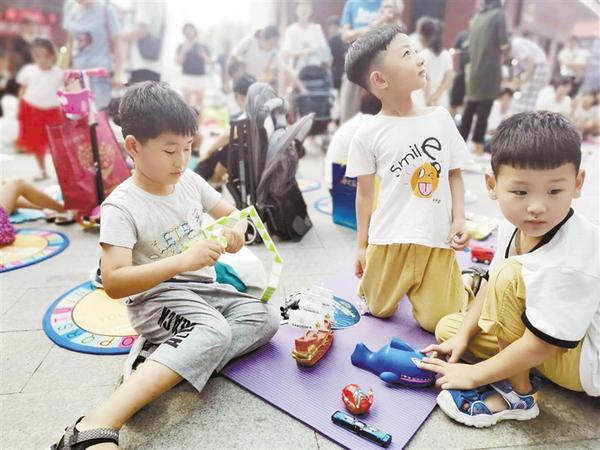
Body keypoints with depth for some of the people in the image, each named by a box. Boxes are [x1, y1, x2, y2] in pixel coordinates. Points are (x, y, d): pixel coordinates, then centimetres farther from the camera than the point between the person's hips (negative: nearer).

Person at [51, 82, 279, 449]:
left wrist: (236, 230, -13)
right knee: (215, 332, -34)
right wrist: (181, 261, -35)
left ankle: (163, 364, -22)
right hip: (155, 296, -7)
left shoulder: (190, 181, 2)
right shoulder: (121, 206, -16)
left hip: (202, 288, 7)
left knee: (267, 316, -11)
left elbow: (231, 213, 13)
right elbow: (113, 283, -23)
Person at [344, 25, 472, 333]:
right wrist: (362, 245, 2)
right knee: (379, 310, 14)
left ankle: (460, 283, 34)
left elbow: (455, 174, 8)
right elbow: (365, 193, -1)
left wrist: (459, 219, -4)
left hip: (437, 239, 1)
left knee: (436, 320, 4)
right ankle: (396, 279, 44)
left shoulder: (440, 117, 0)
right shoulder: (368, 134, -9)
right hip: (389, 239, -1)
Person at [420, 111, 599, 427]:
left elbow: (538, 347, -30)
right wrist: (463, 335, -2)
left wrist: (472, 374, -20)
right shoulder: (514, 226, -13)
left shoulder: (569, 262, -35)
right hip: (539, 336, 7)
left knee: (511, 276, -30)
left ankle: (516, 394, -14)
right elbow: (492, 284, 3)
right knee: (447, 327, 1)